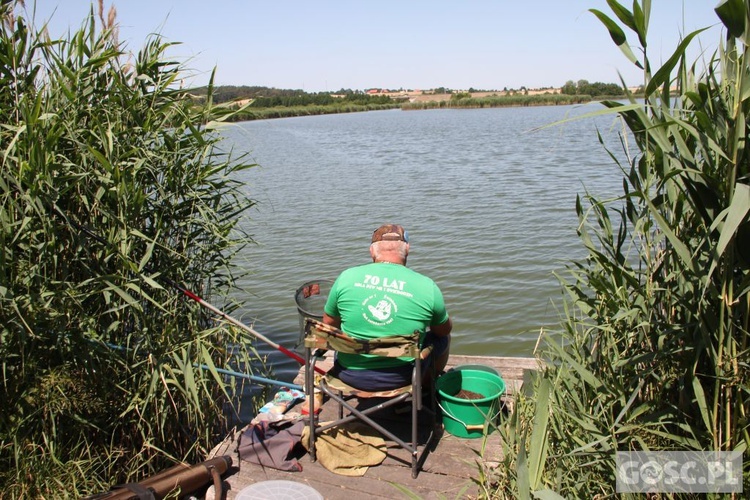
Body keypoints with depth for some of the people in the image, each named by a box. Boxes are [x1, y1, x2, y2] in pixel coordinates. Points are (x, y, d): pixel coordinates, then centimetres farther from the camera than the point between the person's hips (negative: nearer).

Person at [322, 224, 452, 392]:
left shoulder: (346, 277, -9)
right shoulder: (427, 286, -12)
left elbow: (328, 324, 5)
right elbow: (445, 329, 5)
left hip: (350, 375, 2)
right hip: (400, 377, -1)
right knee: (443, 337, 26)